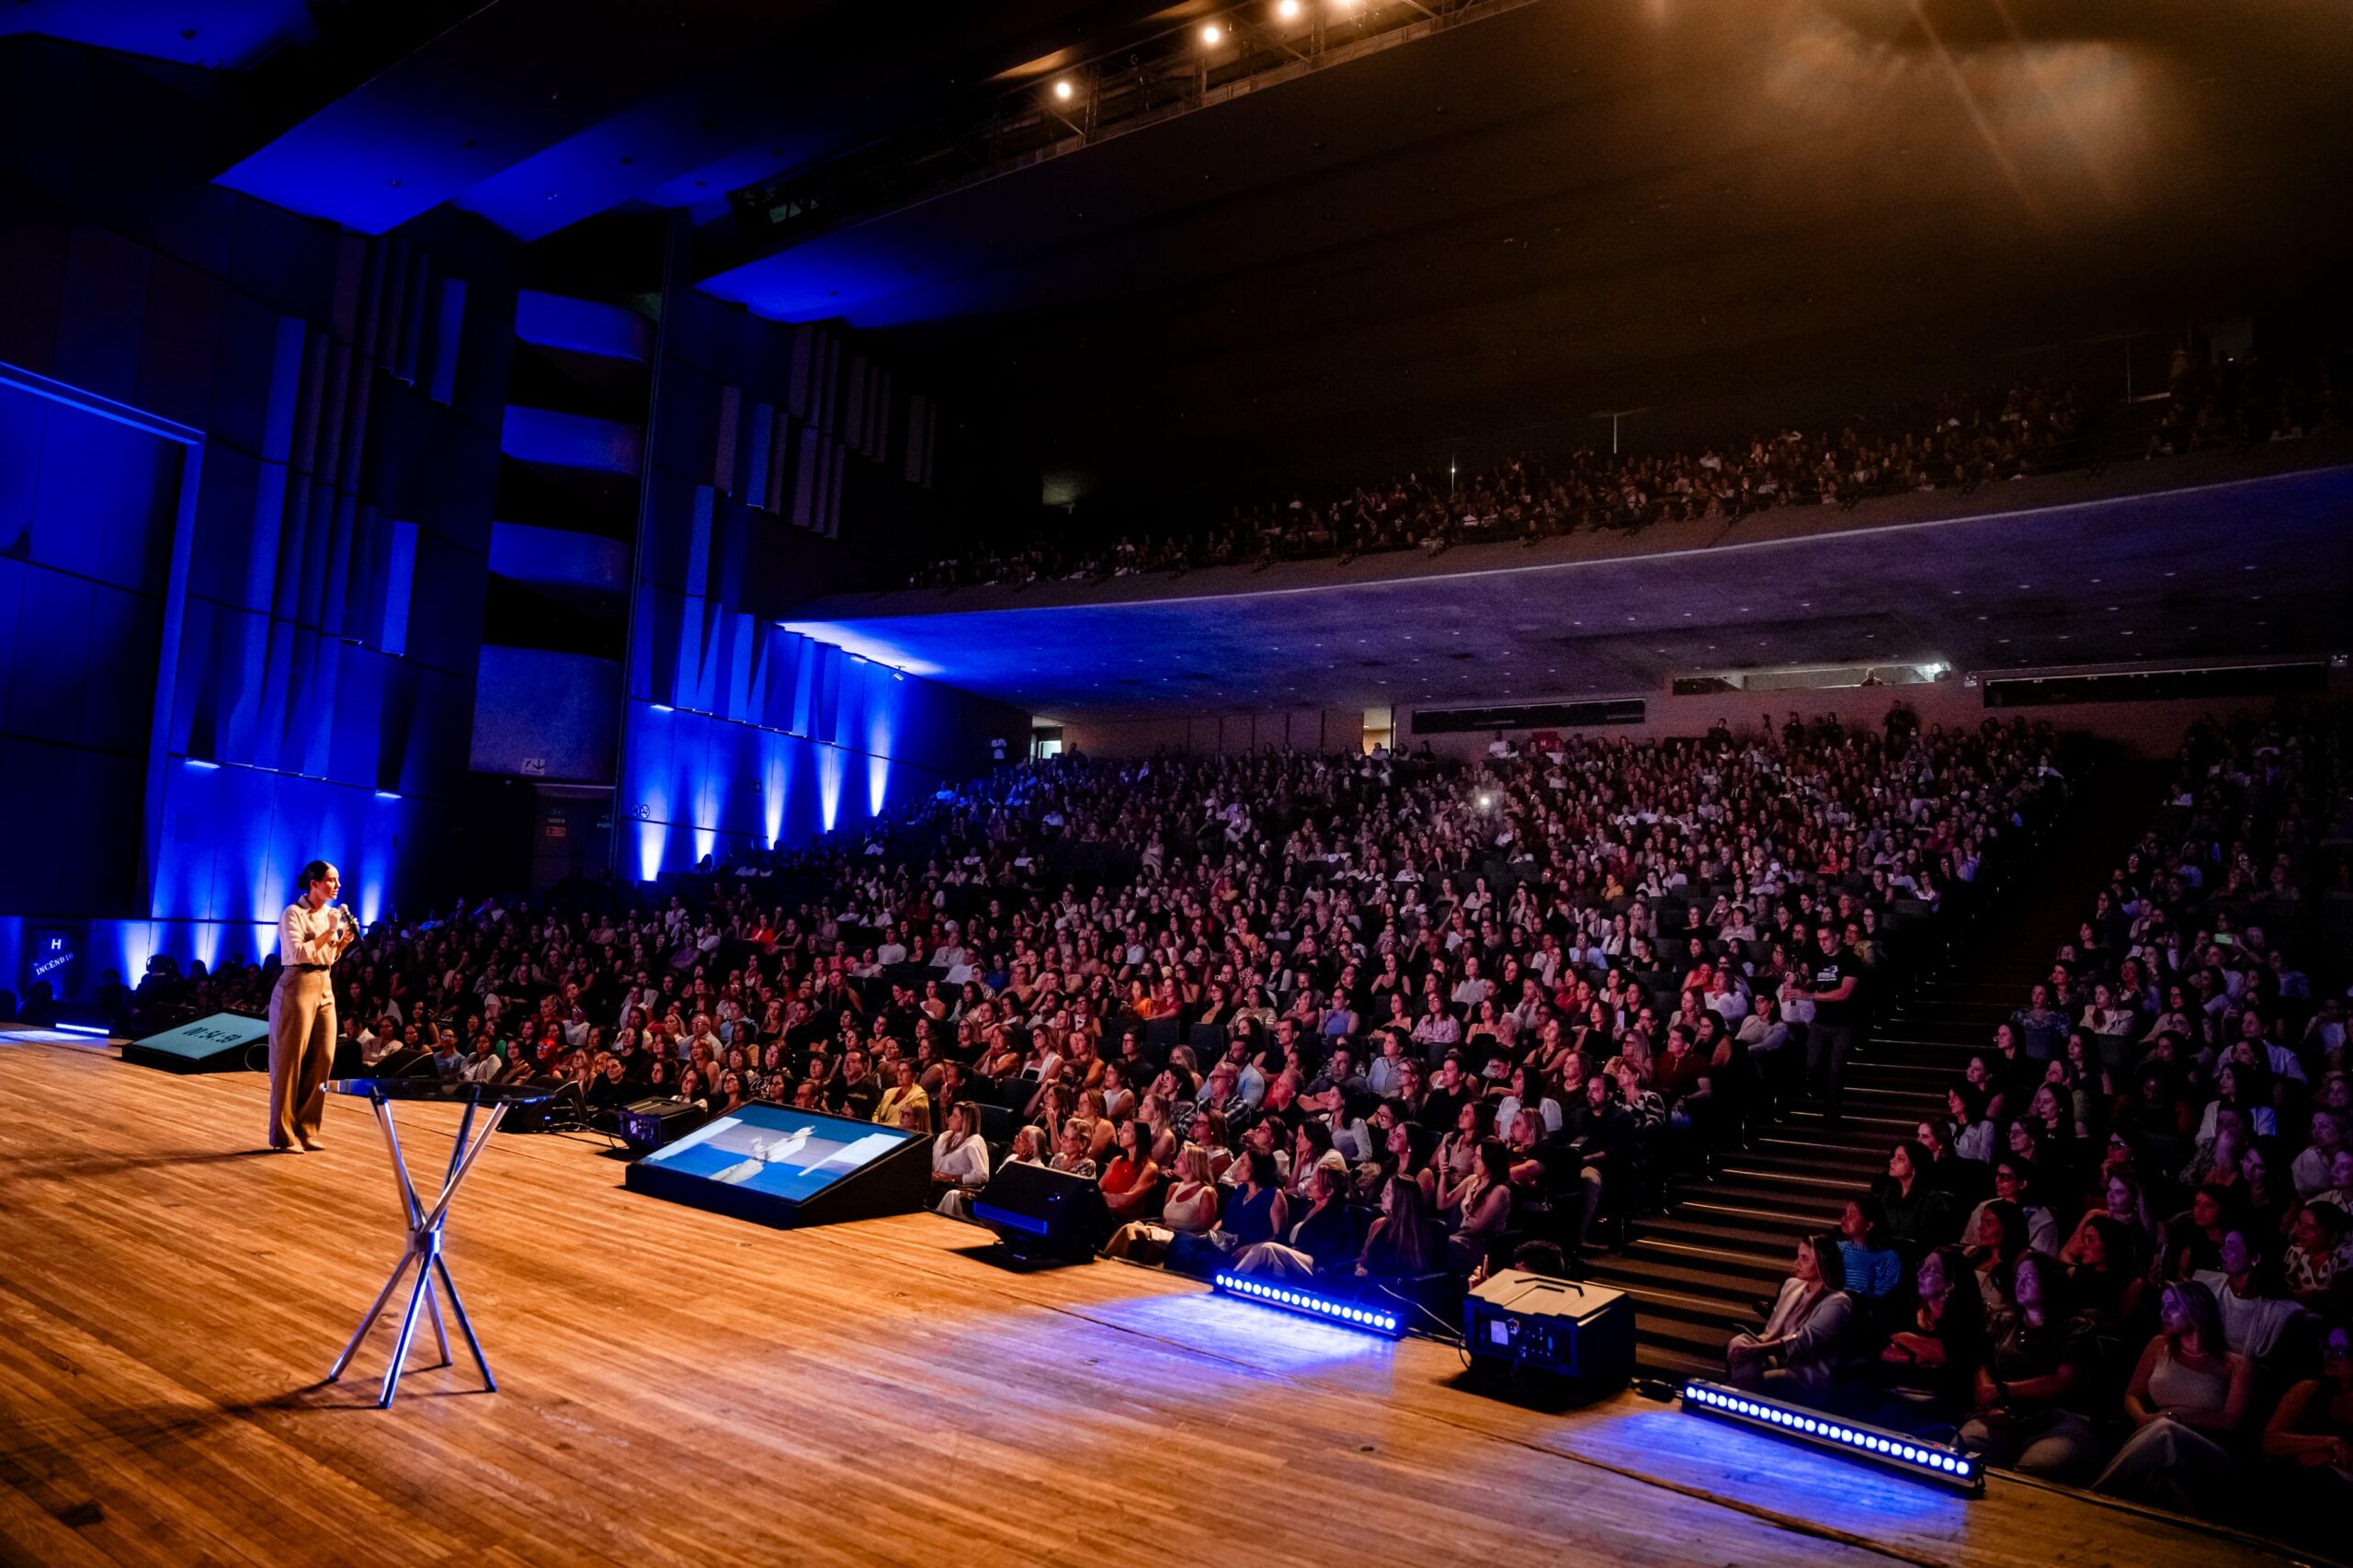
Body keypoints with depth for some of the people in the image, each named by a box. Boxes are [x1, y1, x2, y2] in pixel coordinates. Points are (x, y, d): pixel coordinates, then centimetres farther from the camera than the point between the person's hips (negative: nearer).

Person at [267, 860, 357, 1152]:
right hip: (298, 987, -7)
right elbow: (297, 953, -19)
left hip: (324, 987, 7)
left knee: (322, 1059, 5)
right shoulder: (293, 913, -9)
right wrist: (329, 932, -20)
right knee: (291, 1061, -3)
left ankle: (307, 1129, 14)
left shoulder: (330, 913, 13)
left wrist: (345, 939, 2)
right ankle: (283, 1135, 3)